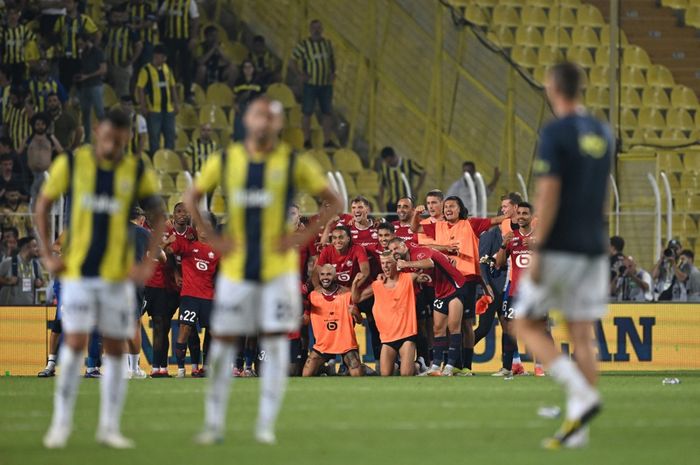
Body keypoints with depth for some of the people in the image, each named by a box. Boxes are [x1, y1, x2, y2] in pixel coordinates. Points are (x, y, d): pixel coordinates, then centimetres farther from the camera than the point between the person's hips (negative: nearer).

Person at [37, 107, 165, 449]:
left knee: (115, 349, 3)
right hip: (77, 271, -2)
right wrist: (47, 256, 1)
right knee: (74, 344, -9)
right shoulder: (70, 164, -2)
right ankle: (61, 424, 3)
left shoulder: (137, 173, 0)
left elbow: (158, 216, 9)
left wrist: (148, 264, 0)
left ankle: (109, 427, 12)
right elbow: (42, 206, 7)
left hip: (118, 274, 2)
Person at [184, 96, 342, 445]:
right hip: (235, 269, 1)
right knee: (223, 341, 1)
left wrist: (301, 237, -8)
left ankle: (266, 425, 3)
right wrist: (212, 237, 2)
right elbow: (192, 198, 14)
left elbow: (334, 203, 2)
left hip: (278, 269, -1)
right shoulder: (224, 161, 3)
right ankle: (214, 425, 9)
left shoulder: (294, 164, -2)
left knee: (275, 343, -4)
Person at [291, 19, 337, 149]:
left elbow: (332, 59, 21)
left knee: (328, 113, 4)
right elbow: (293, 61, -3)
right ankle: (307, 141, 9)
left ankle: (327, 140, 10)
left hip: (326, 84, 4)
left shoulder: (328, 44, 7)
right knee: (307, 112, 1)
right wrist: (301, 74, -13)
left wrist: (333, 73, 7)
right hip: (311, 84, -4)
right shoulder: (303, 45, -6)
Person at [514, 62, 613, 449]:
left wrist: (536, 251, -16)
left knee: (526, 324, 5)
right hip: (593, 249, 6)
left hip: (558, 248, -6)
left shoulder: (555, 134, -12)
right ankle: (577, 428, 1)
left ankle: (581, 395, -13)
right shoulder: (602, 134, 10)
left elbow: (549, 195, -17)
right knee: (582, 335, 5)